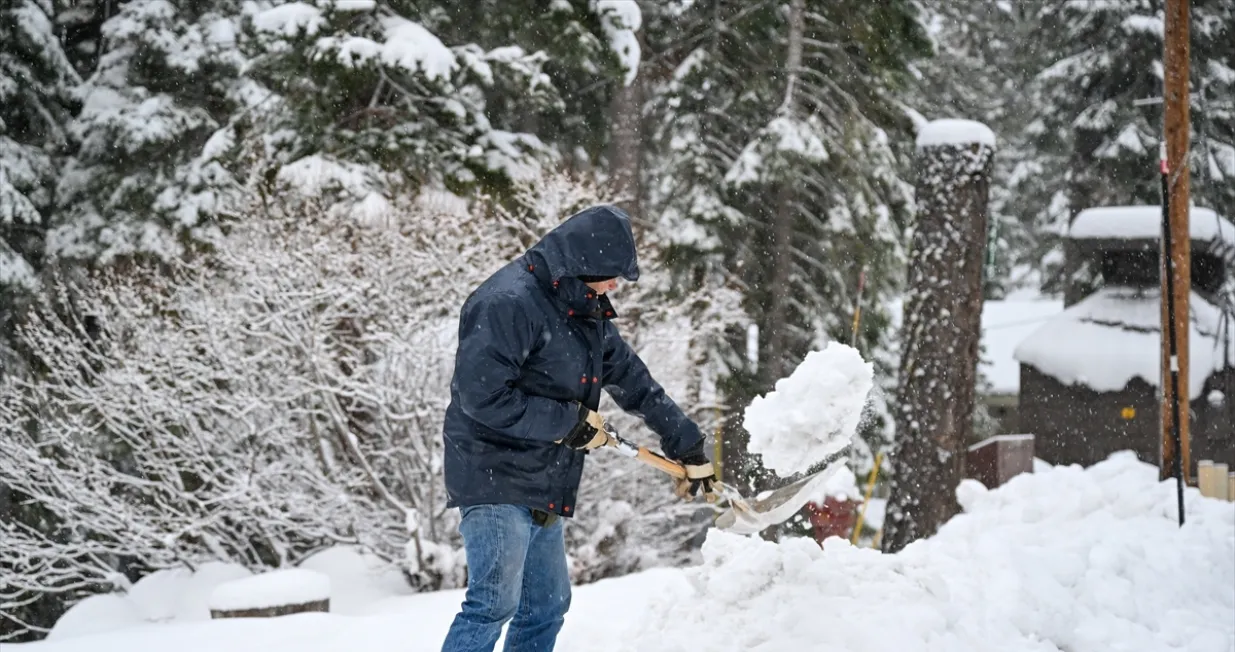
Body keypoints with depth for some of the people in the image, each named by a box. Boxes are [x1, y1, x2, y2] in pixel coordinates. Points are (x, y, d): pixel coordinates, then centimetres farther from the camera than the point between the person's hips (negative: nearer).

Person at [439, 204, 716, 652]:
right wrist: (570, 423, -19)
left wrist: (688, 448, 21)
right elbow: (482, 395, -25)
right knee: (495, 603, -14)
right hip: (495, 481, -10)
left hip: (544, 490, 10)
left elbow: (633, 380, 21)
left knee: (547, 607, 13)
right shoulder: (508, 302, -18)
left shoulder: (587, 313, 13)